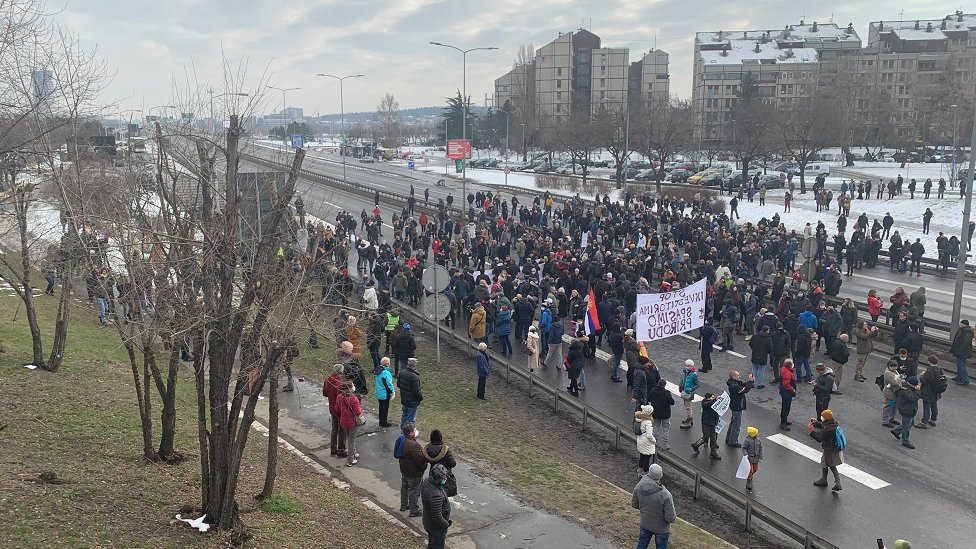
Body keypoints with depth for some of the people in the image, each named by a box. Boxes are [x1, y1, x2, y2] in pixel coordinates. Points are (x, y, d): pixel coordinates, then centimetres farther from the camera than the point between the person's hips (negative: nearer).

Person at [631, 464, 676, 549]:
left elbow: (634, 504, -5)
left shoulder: (639, 487, -22)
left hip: (645, 525, 4)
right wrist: (675, 517, -4)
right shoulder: (665, 495, -37)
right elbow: (670, 518, -28)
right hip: (661, 528, -4)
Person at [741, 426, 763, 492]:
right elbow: (743, 448, -11)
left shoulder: (758, 440, -1)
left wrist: (760, 457, 5)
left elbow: (760, 449, 7)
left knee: (755, 469, 18)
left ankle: (750, 476, 49)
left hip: (756, 458, 6)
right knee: (750, 470, -5)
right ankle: (748, 482, 9)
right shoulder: (747, 441, -18)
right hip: (749, 458, -6)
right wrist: (745, 454, -26)